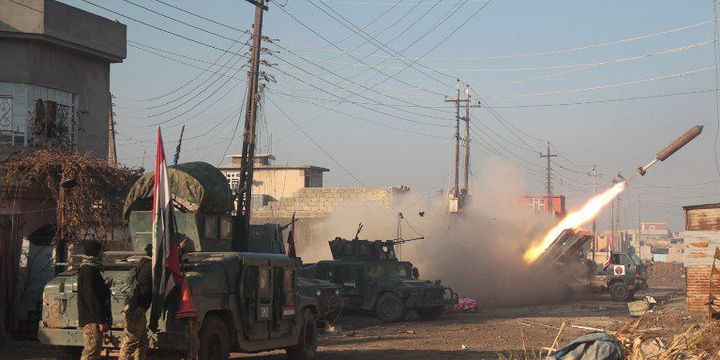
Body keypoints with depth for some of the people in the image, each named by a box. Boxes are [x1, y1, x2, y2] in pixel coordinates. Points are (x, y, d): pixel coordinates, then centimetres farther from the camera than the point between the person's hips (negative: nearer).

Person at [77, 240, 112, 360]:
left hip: (92, 320, 11)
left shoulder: (87, 269, 18)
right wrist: (102, 321, -22)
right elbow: (92, 298, -21)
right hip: (92, 320, -11)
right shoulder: (89, 271, -15)